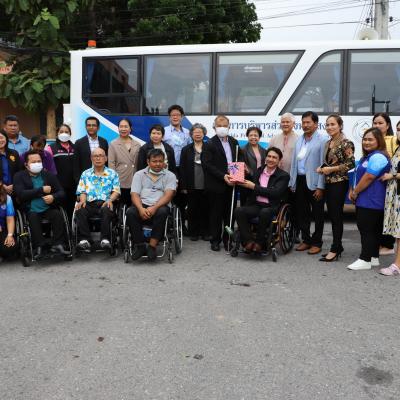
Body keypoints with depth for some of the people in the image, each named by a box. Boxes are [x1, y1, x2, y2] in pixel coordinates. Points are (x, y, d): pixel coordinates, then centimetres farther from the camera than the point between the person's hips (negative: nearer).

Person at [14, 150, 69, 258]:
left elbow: (61, 192, 10)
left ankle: (57, 244, -22)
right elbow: (21, 194, -10)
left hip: (48, 208, 2)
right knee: (33, 217, -33)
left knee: (58, 214, -27)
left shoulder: (49, 175, 14)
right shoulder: (19, 176, 7)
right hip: (31, 210, -2)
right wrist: (41, 190, -12)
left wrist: (53, 197, -14)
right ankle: (38, 247, -27)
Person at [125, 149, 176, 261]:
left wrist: (155, 207, -23)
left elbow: (168, 195, -5)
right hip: (142, 206, 2)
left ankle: (152, 246, -28)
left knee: (162, 212, -35)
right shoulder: (139, 174, 15)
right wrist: (141, 209, -18)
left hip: (160, 206, -1)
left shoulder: (170, 176, 10)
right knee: (130, 212, -30)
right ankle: (140, 246, -22)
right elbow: (135, 195, 3)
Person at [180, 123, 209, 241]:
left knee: (205, 209, 5)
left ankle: (205, 232, 16)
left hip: (205, 186, 0)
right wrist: (183, 186, -3)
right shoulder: (186, 150, 7)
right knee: (192, 210, 6)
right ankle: (193, 232, 16)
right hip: (192, 186, 1)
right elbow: (182, 169, 4)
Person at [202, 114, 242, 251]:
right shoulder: (209, 144, -6)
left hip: (231, 184, 5)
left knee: (230, 213, 8)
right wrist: (223, 176, -19)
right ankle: (215, 240, 16)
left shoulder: (234, 142, 12)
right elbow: (207, 165, -13)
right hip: (216, 185, -5)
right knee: (216, 214, 4)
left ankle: (227, 239, 19)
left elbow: (239, 159, 19)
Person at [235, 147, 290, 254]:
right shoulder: (258, 171, 16)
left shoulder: (283, 176, 3)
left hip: (271, 207, -4)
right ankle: (248, 242, -20)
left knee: (264, 213, -38)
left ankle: (259, 242, -19)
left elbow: (275, 193, -13)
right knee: (239, 211, -24)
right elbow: (250, 190, 21)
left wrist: (254, 187, -13)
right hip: (256, 205, 4)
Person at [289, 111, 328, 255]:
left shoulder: (322, 140, -8)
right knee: (301, 212, 13)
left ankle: (316, 243, 17)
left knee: (317, 214, 5)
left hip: (314, 182, -6)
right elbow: (294, 162, 12)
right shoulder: (299, 139, 12)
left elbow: (323, 164, -13)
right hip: (300, 181, 6)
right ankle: (306, 240, 27)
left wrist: (320, 187, -17)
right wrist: (292, 182, 9)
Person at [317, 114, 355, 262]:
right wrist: (322, 168, 4)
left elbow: (350, 164, -15)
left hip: (339, 183, -8)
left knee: (337, 215, -4)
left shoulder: (346, 143, -11)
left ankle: (335, 250, 2)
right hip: (329, 183, 8)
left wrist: (331, 169, -16)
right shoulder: (328, 143, 13)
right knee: (331, 215, 10)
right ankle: (338, 246, 21)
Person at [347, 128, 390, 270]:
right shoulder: (367, 157, 18)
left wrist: (355, 192, -11)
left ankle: (365, 260, 1)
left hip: (371, 203, -10)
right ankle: (373, 257, 22)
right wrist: (352, 191, 9)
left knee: (367, 230, -5)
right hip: (364, 201, 10)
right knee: (373, 230, 14)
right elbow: (358, 176, 21)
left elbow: (368, 178, -21)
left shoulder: (378, 157, -16)